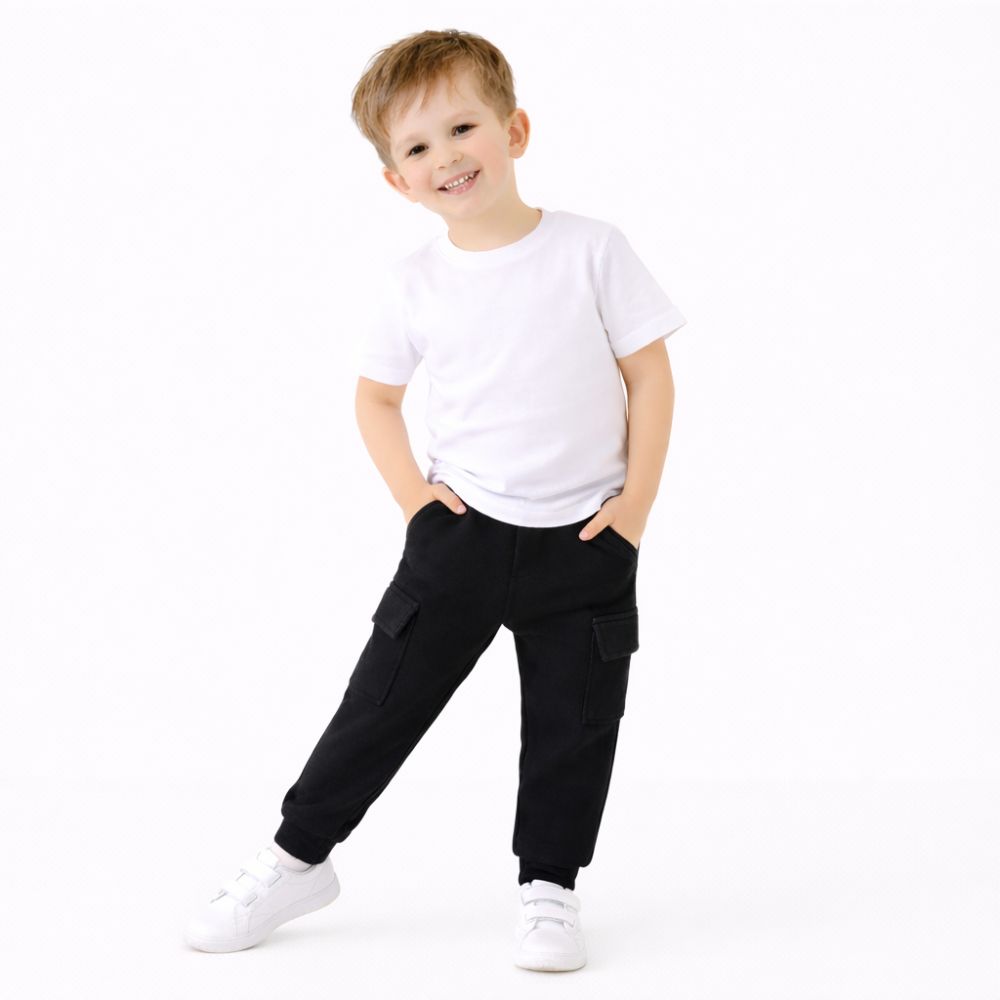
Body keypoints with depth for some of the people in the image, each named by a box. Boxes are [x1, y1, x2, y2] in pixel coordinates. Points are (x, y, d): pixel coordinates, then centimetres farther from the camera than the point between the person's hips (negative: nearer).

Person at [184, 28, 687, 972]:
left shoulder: (591, 248, -8)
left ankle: (548, 887, 22)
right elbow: (376, 396, 12)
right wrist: (411, 493, 0)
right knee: (386, 697, 4)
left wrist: (637, 500, -7)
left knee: (573, 724, 5)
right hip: (461, 531, 1)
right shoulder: (413, 282, -2)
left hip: (584, 540, -1)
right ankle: (298, 858, 19)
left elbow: (650, 371, -3)